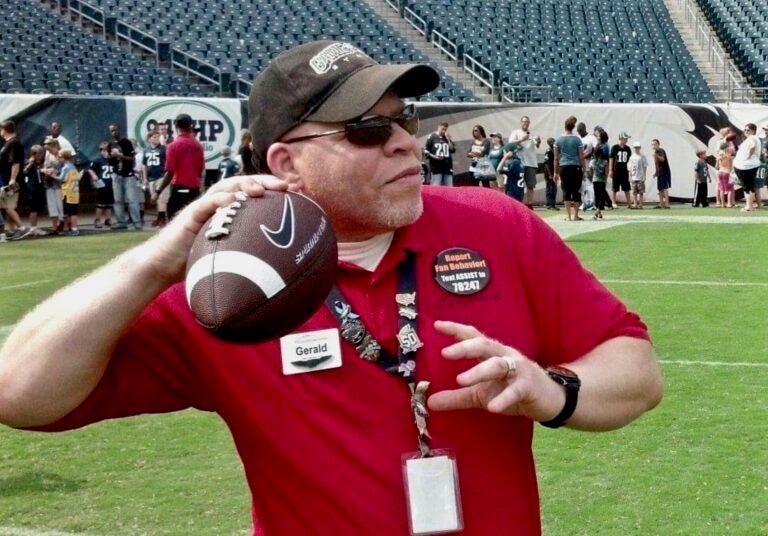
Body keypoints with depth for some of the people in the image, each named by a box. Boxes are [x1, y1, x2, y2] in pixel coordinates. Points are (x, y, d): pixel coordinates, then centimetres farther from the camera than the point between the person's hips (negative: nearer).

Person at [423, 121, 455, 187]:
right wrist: (434, 156, -14)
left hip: (448, 167, 5)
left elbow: (453, 150, 7)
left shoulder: (447, 138, 15)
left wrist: (448, 140, -2)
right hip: (436, 168, -5)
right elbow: (425, 151, 0)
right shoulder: (432, 137, 3)